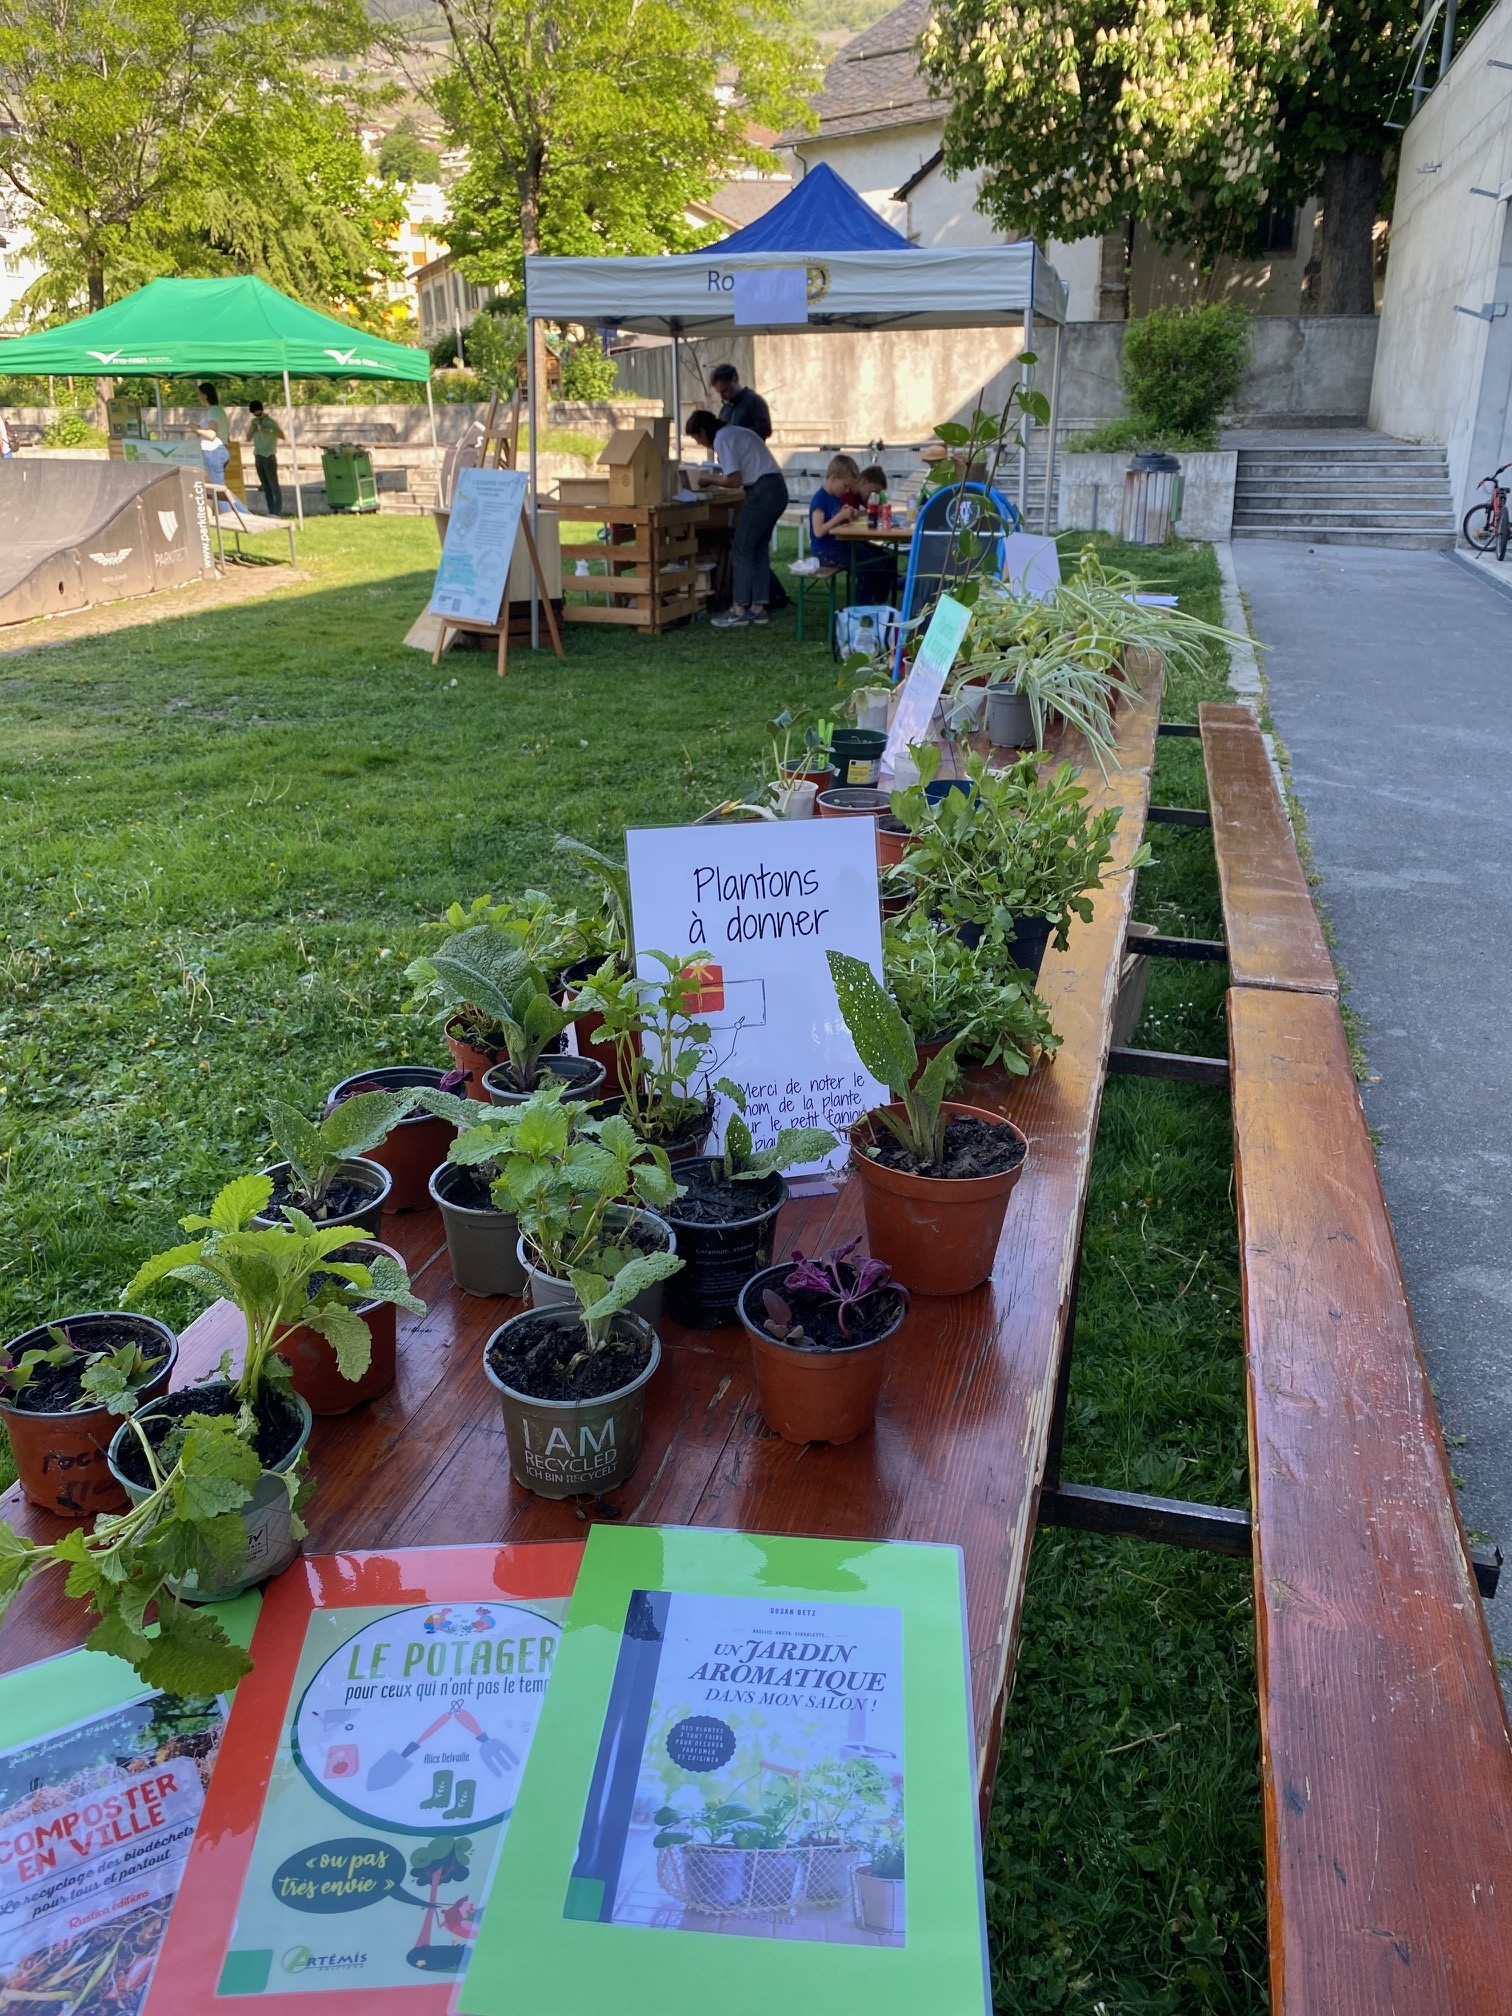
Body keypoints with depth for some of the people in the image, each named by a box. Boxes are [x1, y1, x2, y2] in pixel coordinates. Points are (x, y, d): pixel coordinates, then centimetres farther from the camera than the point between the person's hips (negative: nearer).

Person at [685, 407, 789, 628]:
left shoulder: (722, 439, -7)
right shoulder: (734, 433, 23)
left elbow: (734, 480, -12)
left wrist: (710, 480, 4)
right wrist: (715, 480, 17)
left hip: (762, 492, -10)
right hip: (776, 489, 10)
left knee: (742, 550, -5)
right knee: (758, 549, 12)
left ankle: (739, 610, -5)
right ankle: (757, 608, 13)